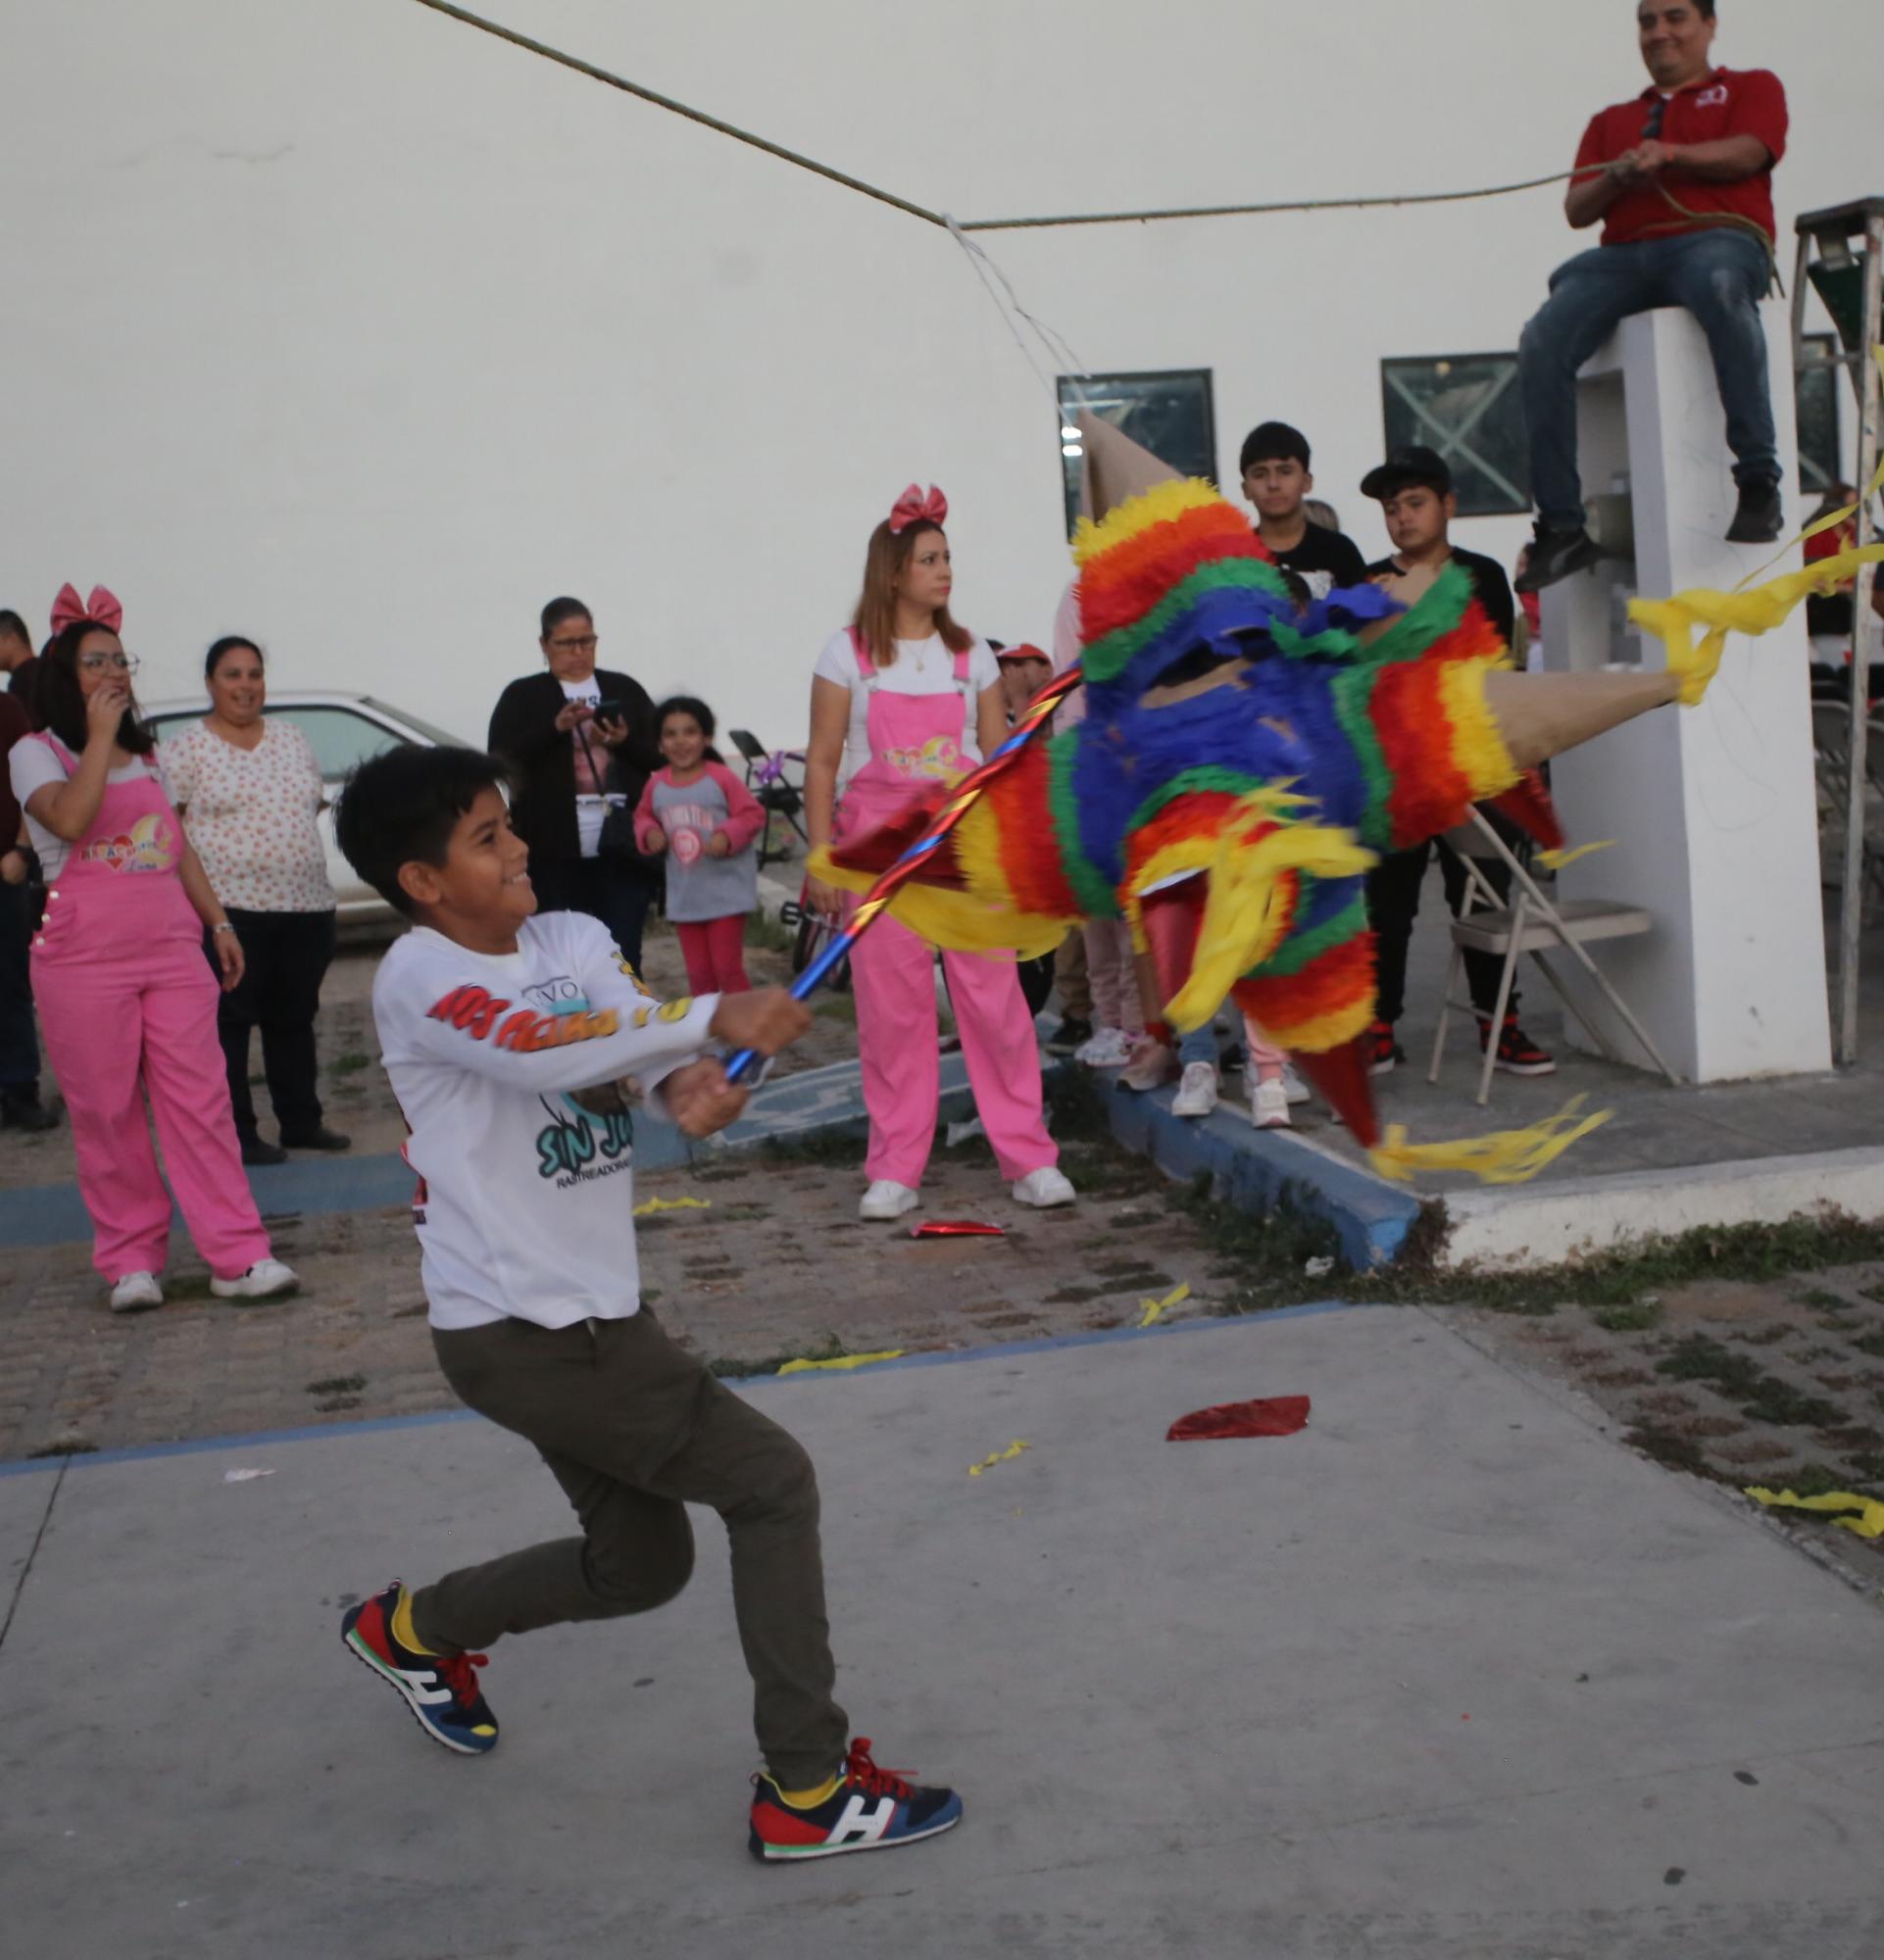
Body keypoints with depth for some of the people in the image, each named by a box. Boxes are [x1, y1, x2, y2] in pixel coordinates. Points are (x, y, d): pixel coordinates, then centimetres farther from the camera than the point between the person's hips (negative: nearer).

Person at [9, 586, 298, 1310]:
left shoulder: (147, 754, 18)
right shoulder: (37, 753, 0)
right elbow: (70, 820, -21)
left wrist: (219, 922, 16)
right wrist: (100, 735, -14)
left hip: (172, 948, 4)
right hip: (84, 958, -4)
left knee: (199, 1100, -2)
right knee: (107, 1113, 0)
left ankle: (237, 1257, -4)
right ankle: (131, 1261, 10)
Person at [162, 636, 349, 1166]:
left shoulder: (291, 737, 13)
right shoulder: (186, 748, -2)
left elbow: (315, 801, 22)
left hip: (306, 904, 5)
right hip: (229, 905, -5)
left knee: (295, 1018, 12)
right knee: (230, 1022, -1)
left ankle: (302, 1122, 22)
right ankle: (236, 1135, 5)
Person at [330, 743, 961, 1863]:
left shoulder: (575, 938, 7)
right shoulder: (418, 977, -14)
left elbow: (652, 1045, -6)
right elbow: (542, 1050, -33)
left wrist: (704, 1083, -28)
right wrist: (715, 1017, -35)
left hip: (599, 1312, 8)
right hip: (519, 1331, -8)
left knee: (642, 1563, 20)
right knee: (773, 1483, -9)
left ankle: (414, 1627, 41)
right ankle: (808, 1790, 0)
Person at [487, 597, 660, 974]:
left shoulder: (626, 690, 14)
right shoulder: (522, 696, 8)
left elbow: (661, 758, 10)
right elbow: (502, 762, -4)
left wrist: (624, 742, -9)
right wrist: (555, 728, -15)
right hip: (557, 853, -1)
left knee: (623, 956, 0)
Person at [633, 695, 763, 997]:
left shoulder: (721, 777, -13)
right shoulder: (656, 784, 0)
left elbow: (753, 815, -10)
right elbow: (643, 816, 15)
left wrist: (728, 837, -25)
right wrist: (649, 834, -6)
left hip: (726, 892, -5)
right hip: (684, 895, 5)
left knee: (728, 969, -2)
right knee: (698, 974, 14)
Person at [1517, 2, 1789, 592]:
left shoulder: (1751, 87, 23)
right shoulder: (1610, 120, 32)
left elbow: (1748, 153, 1)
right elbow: (1577, 210, 20)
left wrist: (1669, 153, -16)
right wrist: (1617, 178, -2)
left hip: (1717, 238, -4)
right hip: (1624, 253, 4)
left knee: (1719, 284, -42)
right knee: (1542, 341, -26)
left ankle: (1758, 482, -40)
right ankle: (1561, 526, -27)